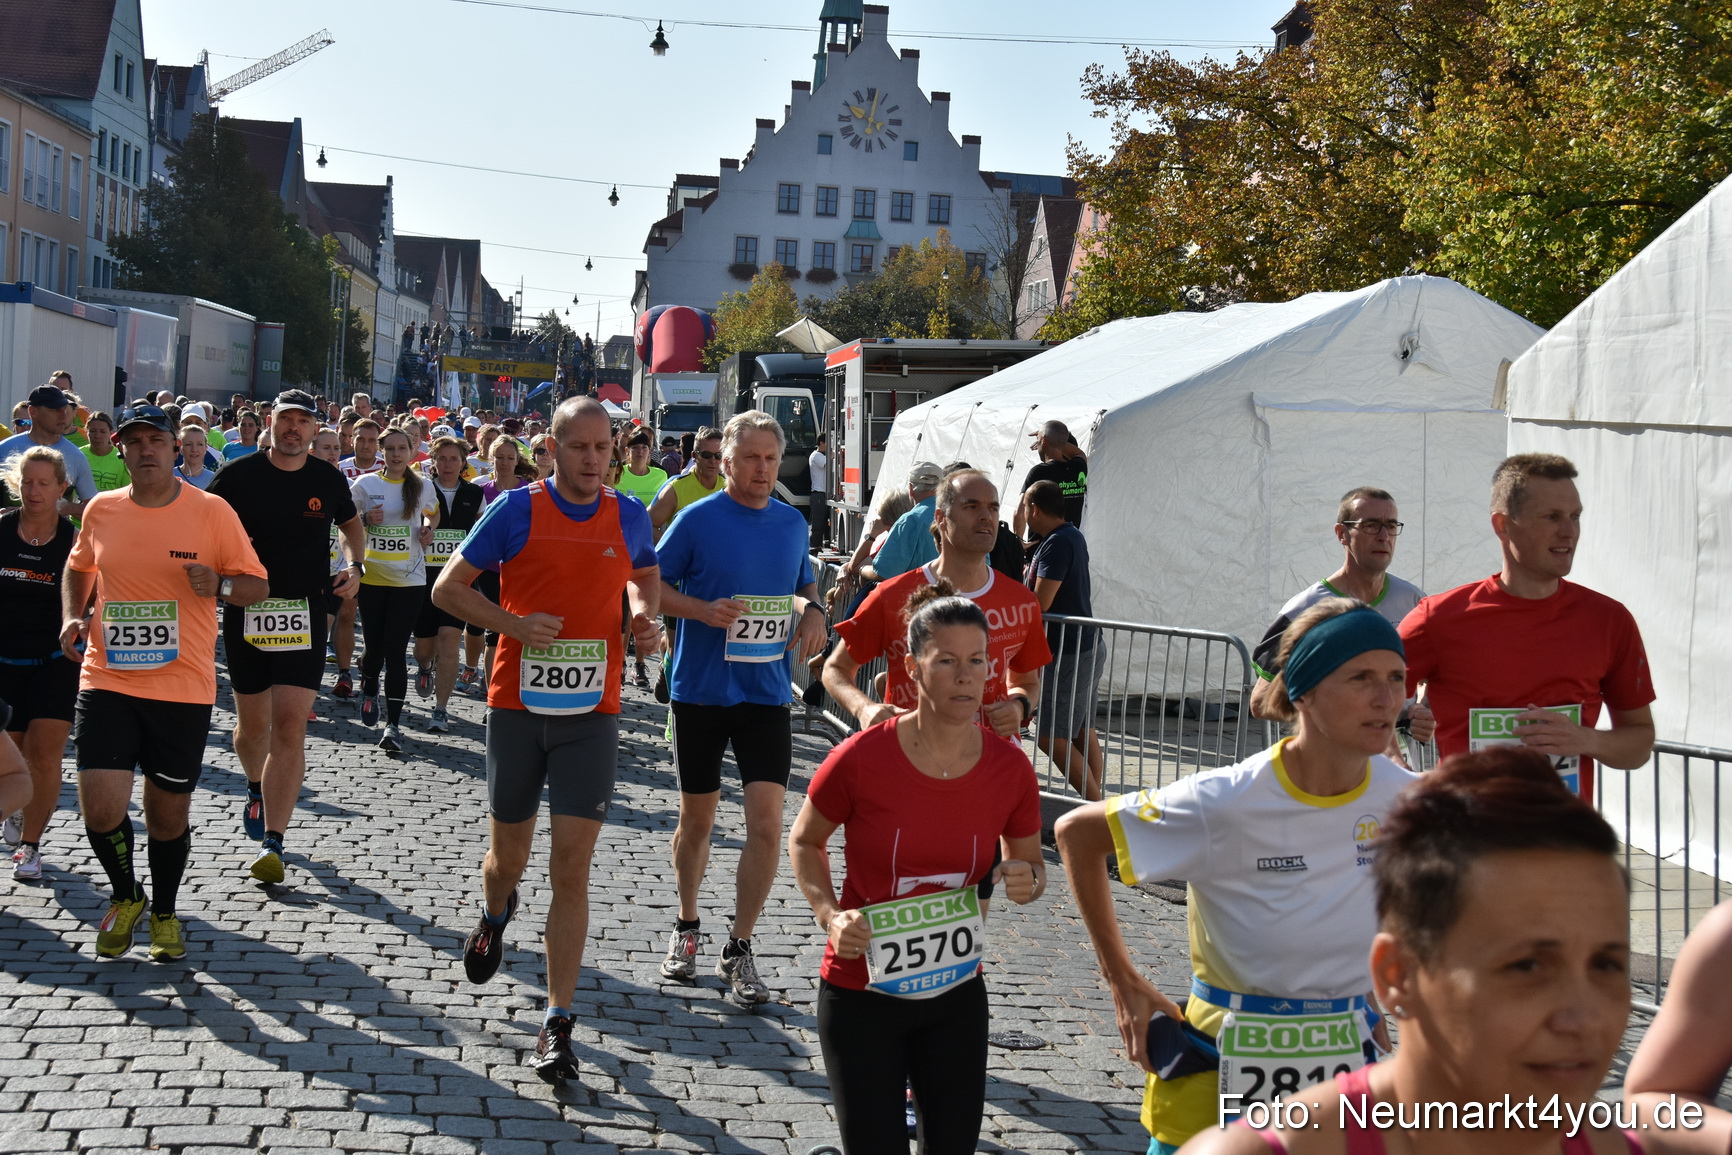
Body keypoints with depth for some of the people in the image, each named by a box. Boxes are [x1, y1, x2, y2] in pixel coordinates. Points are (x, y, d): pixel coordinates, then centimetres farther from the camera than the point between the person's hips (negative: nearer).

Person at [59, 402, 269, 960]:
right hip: (107, 682, 1)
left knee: (169, 812, 8)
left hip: (183, 687, -1)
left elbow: (257, 585, 1)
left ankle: (164, 912, 33)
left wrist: (219, 584, -20)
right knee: (100, 807, -10)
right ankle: (126, 896, 20)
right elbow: (78, 568, 23)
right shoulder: (101, 510, 4)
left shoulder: (212, 511, -4)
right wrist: (73, 616, 5)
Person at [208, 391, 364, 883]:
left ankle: (272, 843, -10)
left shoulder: (328, 479, 3)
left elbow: (351, 523, 22)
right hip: (246, 612, 0)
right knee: (252, 724, 13)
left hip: (305, 616, 0)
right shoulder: (239, 474, -3)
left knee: (290, 727, -11)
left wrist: (356, 567, 6)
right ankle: (257, 788, 47)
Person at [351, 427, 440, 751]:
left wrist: (428, 528, 2)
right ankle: (369, 691, 40)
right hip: (372, 578, 1)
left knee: (395, 651, -6)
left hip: (409, 580, 0)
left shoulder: (422, 486, 5)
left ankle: (393, 724, -6)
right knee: (374, 646, 5)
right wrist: (366, 519, -11)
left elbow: (432, 514, 23)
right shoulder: (364, 484, 2)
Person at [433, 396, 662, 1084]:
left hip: (590, 714, 1)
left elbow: (646, 575, 25)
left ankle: (558, 1024, 1)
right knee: (508, 857, 13)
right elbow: (447, 589, 0)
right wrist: (512, 623, -15)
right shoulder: (516, 510, -4)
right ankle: (495, 915, 50)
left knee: (571, 870, -5)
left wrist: (644, 613, 3)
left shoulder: (628, 518, 4)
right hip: (517, 708, 0)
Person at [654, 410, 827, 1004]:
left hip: (766, 693, 2)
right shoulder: (697, 519, -7)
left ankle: (739, 950, 5)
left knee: (767, 823, -8)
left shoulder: (793, 522, 6)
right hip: (700, 690, -2)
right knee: (697, 818, 11)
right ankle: (686, 929, 34)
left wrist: (812, 610, 0)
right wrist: (704, 611, -20)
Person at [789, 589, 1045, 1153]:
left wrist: (1027, 880, -15)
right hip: (861, 994, -3)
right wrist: (831, 915, -15)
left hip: (957, 995, 3)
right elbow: (804, 841, 0)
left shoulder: (1010, 769, -9)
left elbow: (1030, 863, 8)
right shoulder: (862, 757, -18)